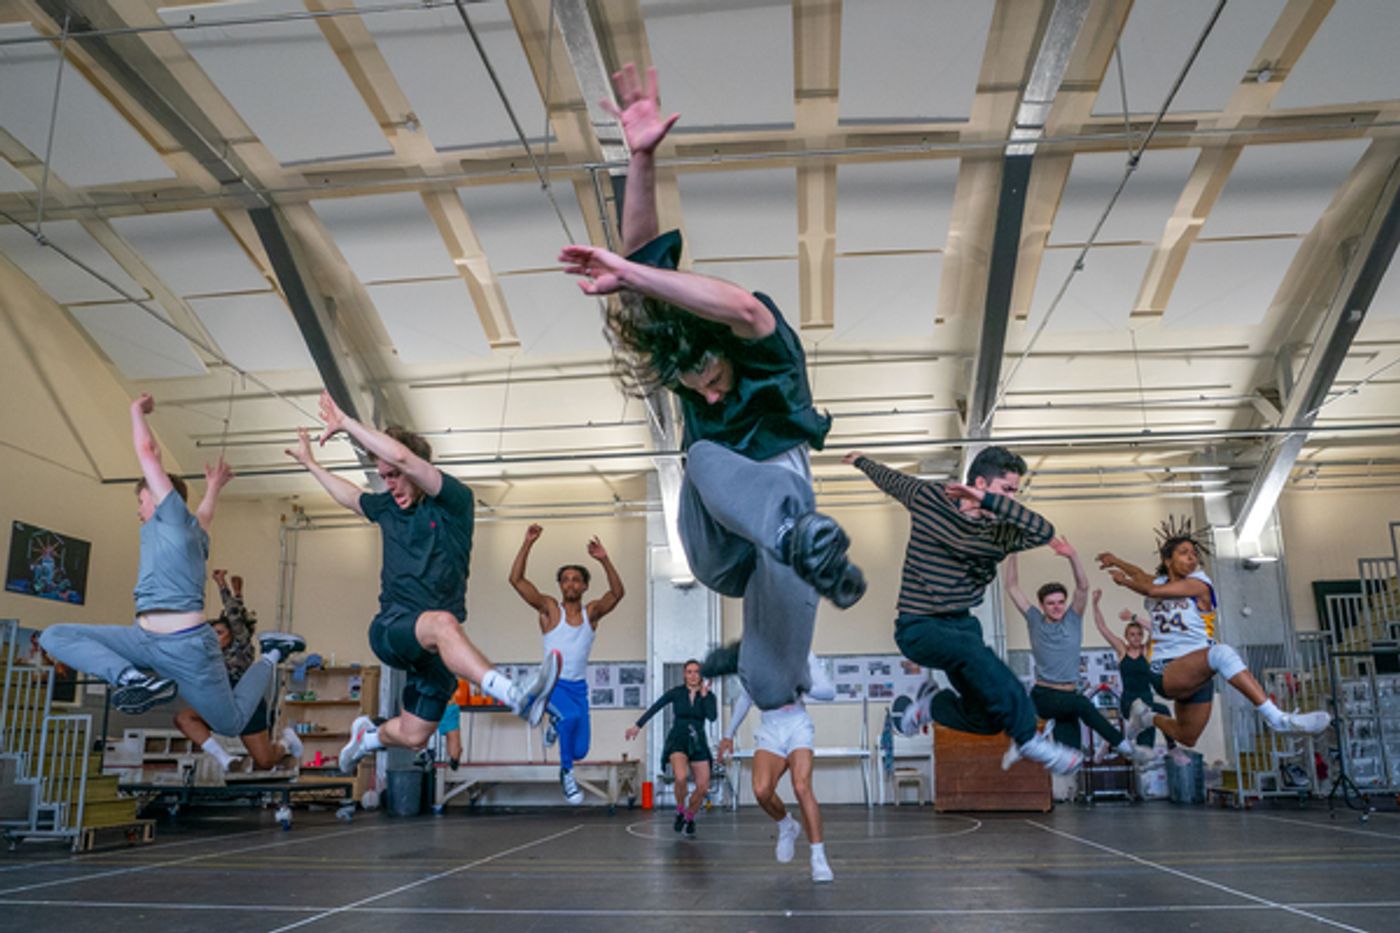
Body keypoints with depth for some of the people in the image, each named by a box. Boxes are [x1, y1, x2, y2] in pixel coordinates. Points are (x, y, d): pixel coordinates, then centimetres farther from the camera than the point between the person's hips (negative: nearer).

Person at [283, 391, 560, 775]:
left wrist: (346, 423, -11)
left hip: (437, 642, 0)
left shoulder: (455, 501, -5)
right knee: (442, 622, -37)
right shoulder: (388, 507, 11)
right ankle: (517, 695, -57)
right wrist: (310, 463, 45)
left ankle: (368, 736, 42)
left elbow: (402, 456, -20)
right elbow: (350, 495, 35)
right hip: (392, 628, 0)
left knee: (413, 737, 6)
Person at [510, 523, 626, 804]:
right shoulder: (549, 608, -4)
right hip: (553, 684, -3)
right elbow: (516, 579, -14)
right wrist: (527, 544, -23)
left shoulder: (592, 612, 2)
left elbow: (618, 593, -16)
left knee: (580, 750, 4)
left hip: (578, 686, 4)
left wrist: (604, 560, -29)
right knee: (571, 716, -35)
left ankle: (557, 723, 38)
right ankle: (567, 773, -10)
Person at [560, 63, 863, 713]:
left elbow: (743, 306, -46)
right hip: (715, 514, 4)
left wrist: (626, 274, -47)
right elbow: (643, 246, -20)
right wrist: (642, 157, -35)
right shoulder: (671, 341, -6)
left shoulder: (761, 347, -18)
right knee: (704, 459, -31)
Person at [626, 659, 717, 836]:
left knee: (703, 787, -5)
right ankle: (680, 811, -2)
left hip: (698, 743, 3)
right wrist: (638, 725, 2)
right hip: (677, 741, -3)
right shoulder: (676, 692, -3)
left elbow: (713, 717, -15)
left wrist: (704, 694, -14)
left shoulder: (708, 695, 1)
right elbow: (655, 707, 3)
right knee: (681, 777, -30)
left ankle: (690, 817, 24)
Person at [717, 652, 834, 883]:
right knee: (761, 790, -19)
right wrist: (729, 734, 27)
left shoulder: (803, 656, -1)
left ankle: (819, 859, -11)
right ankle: (787, 827, 15)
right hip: (769, 732, 3)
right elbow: (744, 698, 22)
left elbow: (830, 691, -5)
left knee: (802, 787, -23)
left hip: (798, 727, -2)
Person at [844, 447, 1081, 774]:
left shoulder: (999, 532, -1)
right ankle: (1028, 737, -28)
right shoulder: (928, 498, -8)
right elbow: (890, 479, 12)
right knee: (975, 649, -36)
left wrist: (989, 501, -28)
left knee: (986, 719, -3)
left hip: (960, 623, 5)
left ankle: (929, 704, 25)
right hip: (917, 627, -5)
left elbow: (1044, 531, -21)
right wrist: (862, 461, 28)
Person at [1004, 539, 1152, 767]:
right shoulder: (1035, 621, 2)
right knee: (1082, 704, -29)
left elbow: (1083, 586, -11)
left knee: (1070, 750, -7)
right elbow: (1012, 587, -1)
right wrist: (1012, 555, -11)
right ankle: (1125, 747, -17)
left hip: (1069, 696, 3)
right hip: (1043, 695, -3)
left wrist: (1072, 556, -26)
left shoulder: (1073, 619, 4)